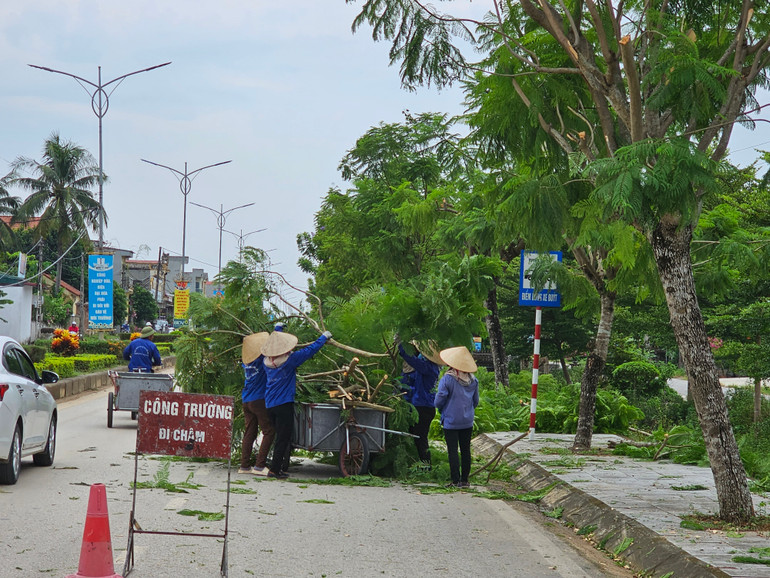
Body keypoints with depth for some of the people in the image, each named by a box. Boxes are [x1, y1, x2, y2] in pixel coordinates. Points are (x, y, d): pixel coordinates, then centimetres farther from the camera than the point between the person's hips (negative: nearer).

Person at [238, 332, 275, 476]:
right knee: (269, 431, -3)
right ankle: (259, 465, -9)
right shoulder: (262, 360, -12)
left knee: (249, 433, 10)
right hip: (259, 400, -7)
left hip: (246, 401, 8)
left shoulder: (246, 362, 9)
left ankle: (244, 466, 8)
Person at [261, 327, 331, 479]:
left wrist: (278, 329, 42)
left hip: (269, 404, 7)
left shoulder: (267, 361, 4)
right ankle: (274, 469, -4)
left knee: (280, 436, 17)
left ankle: (279, 467, 19)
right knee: (283, 438, -2)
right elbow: (309, 350, -4)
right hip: (284, 404, -7)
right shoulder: (289, 360, -13)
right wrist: (324, 337, 11)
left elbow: (273, 344, 26)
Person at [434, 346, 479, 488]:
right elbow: (475, 401, 10)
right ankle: (465, 480, 16)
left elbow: (439, 401, -11)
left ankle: (456, 481, -2)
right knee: (465, 450, 11)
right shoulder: (473, 380, 0)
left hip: (451, 421, -5)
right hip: (468, 421, 5)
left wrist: (443, 411, 10)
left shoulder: (447, 379, -15)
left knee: (452, 451, 0)